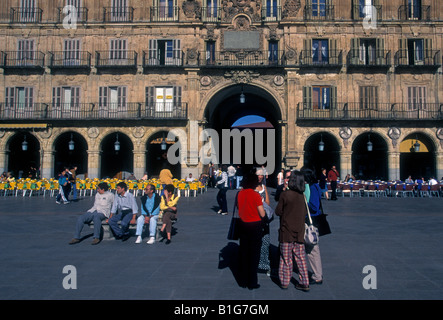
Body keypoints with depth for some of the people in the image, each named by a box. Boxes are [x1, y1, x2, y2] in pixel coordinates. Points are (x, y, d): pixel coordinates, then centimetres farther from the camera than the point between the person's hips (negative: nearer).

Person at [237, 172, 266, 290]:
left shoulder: (240, 193, -1)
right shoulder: (255, 195, -16)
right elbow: (262, 214, -13)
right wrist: (261, 205, 4)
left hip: (243, 225, 5)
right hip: (255, 226, -5)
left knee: (243, 253, 13)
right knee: (254, 254, 6)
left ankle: (243, 281, 22)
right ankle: (252, 282, 11)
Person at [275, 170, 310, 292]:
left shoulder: (285, 195, -15)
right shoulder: (302, 196, 0)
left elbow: (278, 211, -8)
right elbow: (305, 212, 9)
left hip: (287, 231, -4)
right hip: (299, 231, 4)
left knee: (286, 257, 7)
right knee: (301, 257, 11)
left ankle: (284, 282, 17)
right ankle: (304, 283, 14)